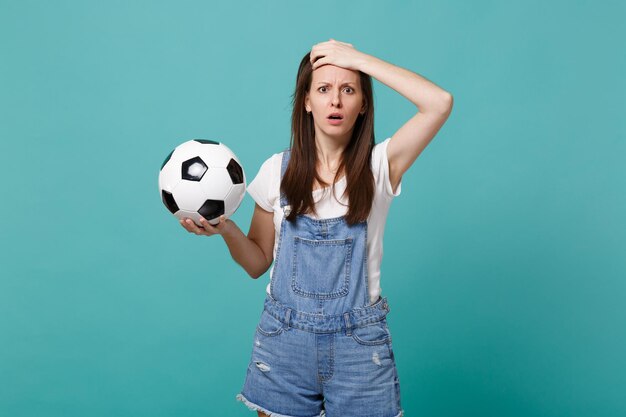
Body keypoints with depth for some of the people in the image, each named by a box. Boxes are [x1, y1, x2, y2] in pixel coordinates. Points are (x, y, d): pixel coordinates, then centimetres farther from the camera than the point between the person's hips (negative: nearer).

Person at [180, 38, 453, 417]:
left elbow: (440, 103, -22)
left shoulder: (380, 166, -6)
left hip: (360, 343, -1)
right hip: (284, 338, 2)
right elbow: (258, 263, 6)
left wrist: (357, 58, -17)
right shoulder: (277, 170, -1)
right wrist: (227, 230, -15)